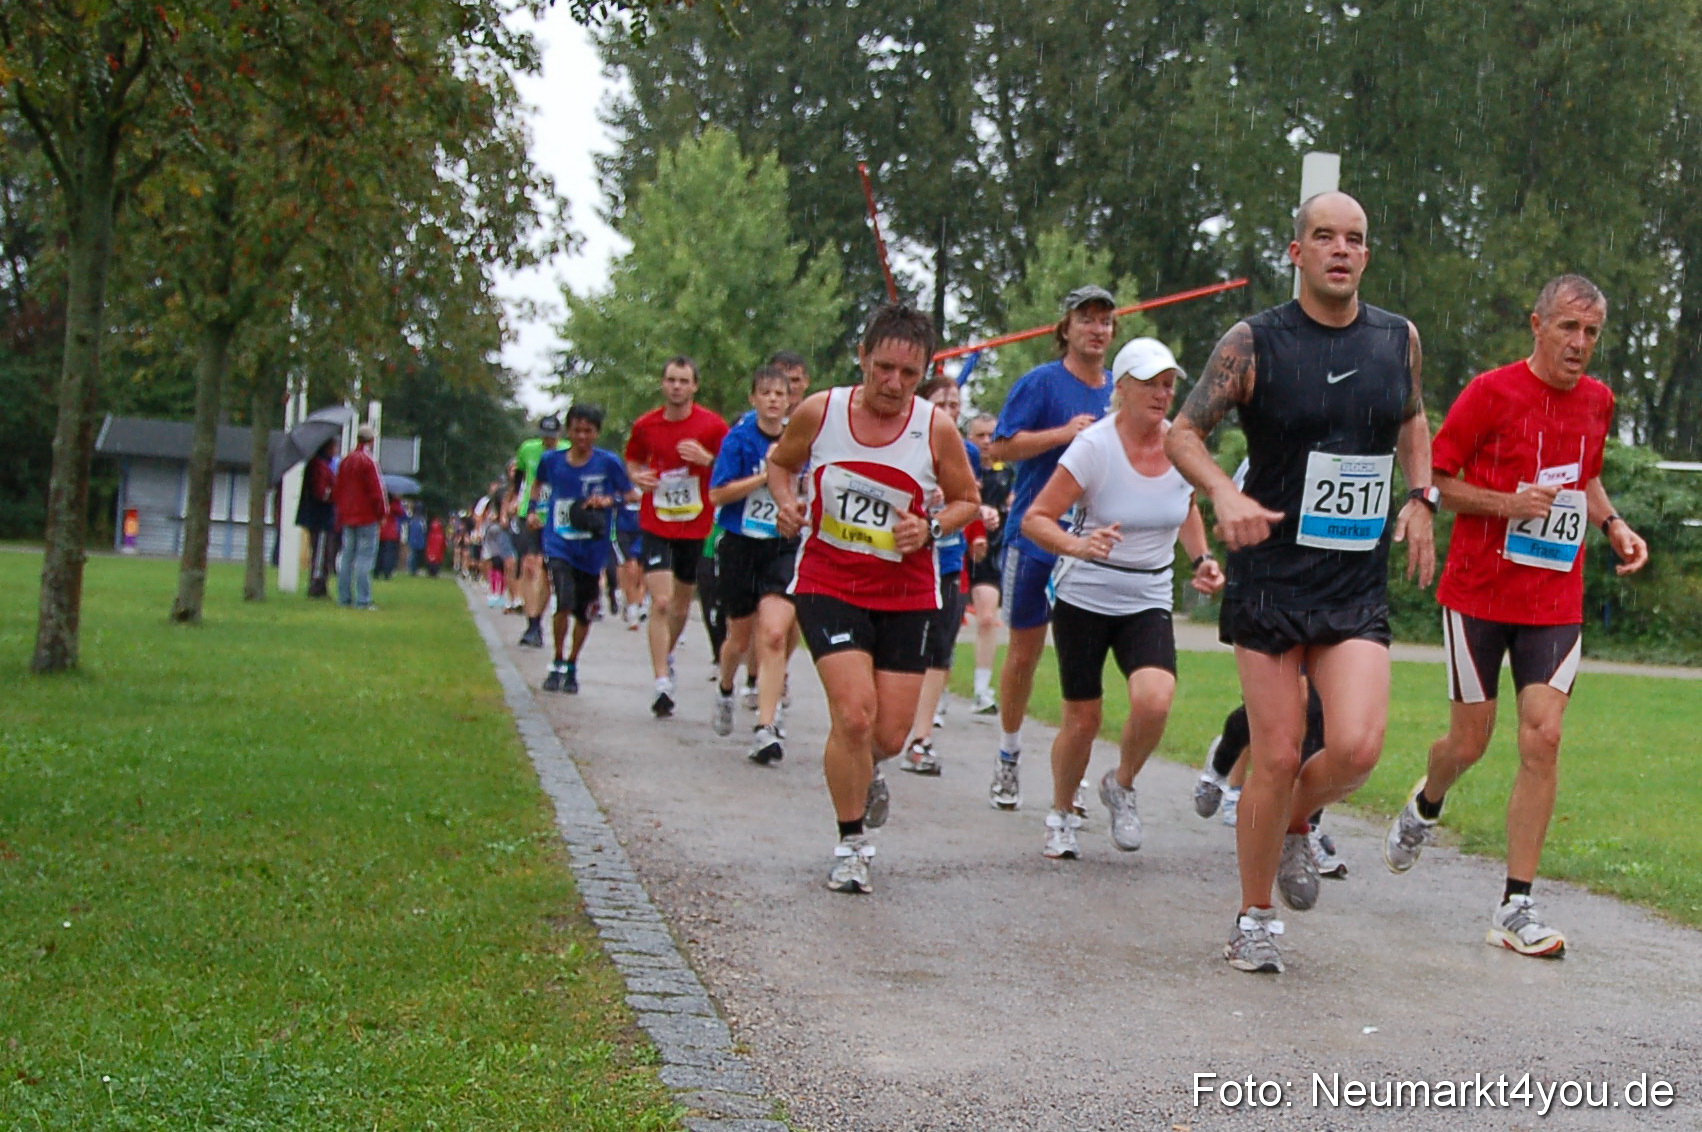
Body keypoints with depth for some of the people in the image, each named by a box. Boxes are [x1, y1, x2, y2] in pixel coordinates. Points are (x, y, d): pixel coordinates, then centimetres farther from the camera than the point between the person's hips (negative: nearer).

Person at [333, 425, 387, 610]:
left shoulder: (345, 461, 10)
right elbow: (376, 492, -15)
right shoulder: (369, 462, -13)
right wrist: (381, 513, -3)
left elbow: (337, 489, 14)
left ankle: (344, 598, 12)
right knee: (365, 559, -7)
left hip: (347, 517, 7)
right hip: (367, 518, -7)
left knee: (347, 558, 11)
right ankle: (363, 600, -11)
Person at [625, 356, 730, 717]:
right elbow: (632, 461, 16)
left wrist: (707, 459, -20)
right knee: (661, 602, -13)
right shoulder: (645, 426, -1)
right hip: (656, 525, -1)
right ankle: (663, 685, -13)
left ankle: (667, 655, 44)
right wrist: (638, 477, -7)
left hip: (695, 527, 1)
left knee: (682, 603, 16)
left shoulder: (712, 426, -7)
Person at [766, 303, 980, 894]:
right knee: (854, 714, -17)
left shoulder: (936, 429, -8)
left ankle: (864, 772, 42)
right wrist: (786, 504, -8)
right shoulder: (820, 412, -7)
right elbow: (779, 462, 12)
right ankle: (851, 844, 3)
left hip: (907, 595, 1)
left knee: (889, 735, 3)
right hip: (828, 585, -1)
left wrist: (930, 528, -14)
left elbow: (967, 501, 6)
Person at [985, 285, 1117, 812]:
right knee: (1025, 653, 6)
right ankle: (1008, 760, 23)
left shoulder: (1118, 391, 10)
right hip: (1034, 535, -3)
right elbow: (1001, 447, -11)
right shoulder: (1040, 382, -5)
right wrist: (1064, 433, -18)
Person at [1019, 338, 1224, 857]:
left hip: (1149, 601, 3)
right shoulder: (1094, 446, -16)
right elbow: (1034, 519, -16)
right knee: (1082, 720, 1)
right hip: (1084, 596, -2)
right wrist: (1078, 546, -33)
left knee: (1154, 701, -22)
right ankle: (1061, 815, 29)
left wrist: (1201, 560, 4)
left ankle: (1121, 786, 7)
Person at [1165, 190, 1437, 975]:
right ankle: (1254, 919, 16)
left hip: (1360, 586, 3)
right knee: (1278, 756, -3)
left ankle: (1293, 826, 21)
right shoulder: (1254, 343, -6)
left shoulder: (1398, 339, 7)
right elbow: (1183, 432, -2)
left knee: (1357, 748, -13)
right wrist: (1225, 495, -20)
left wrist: (1420, 498, 10)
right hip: (1271, 578, -3)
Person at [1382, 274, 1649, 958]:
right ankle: (1425, 808, 42)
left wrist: (1611, 524, 6)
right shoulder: (1492, 392, -8)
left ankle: (1516, 908, -6)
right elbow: (1433, 480, -5)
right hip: (1478, 592, -3)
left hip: (1556, 601, 3)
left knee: (1543, 737, -10)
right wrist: (1508, 503, -18)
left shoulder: (1597, 401, 7)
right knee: (1470, 741, 4)